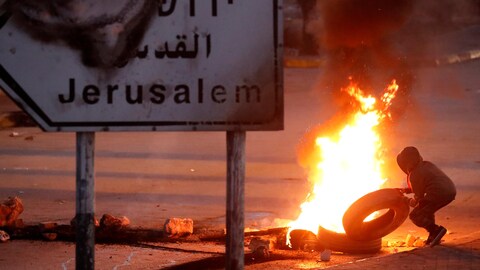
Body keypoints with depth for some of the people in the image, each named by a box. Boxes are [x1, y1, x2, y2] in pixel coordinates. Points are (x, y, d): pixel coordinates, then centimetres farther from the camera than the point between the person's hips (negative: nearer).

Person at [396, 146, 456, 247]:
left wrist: (411, 202, 23)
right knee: (426, 210, 29)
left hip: (439, 195, -9)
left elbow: (419, 197, 2)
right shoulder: (427, 164, 19)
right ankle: (434, 235, 23)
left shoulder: (414, 175, -6)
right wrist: (406, 190, 30)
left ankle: (436, 230, -14)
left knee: (415, 216, 1)